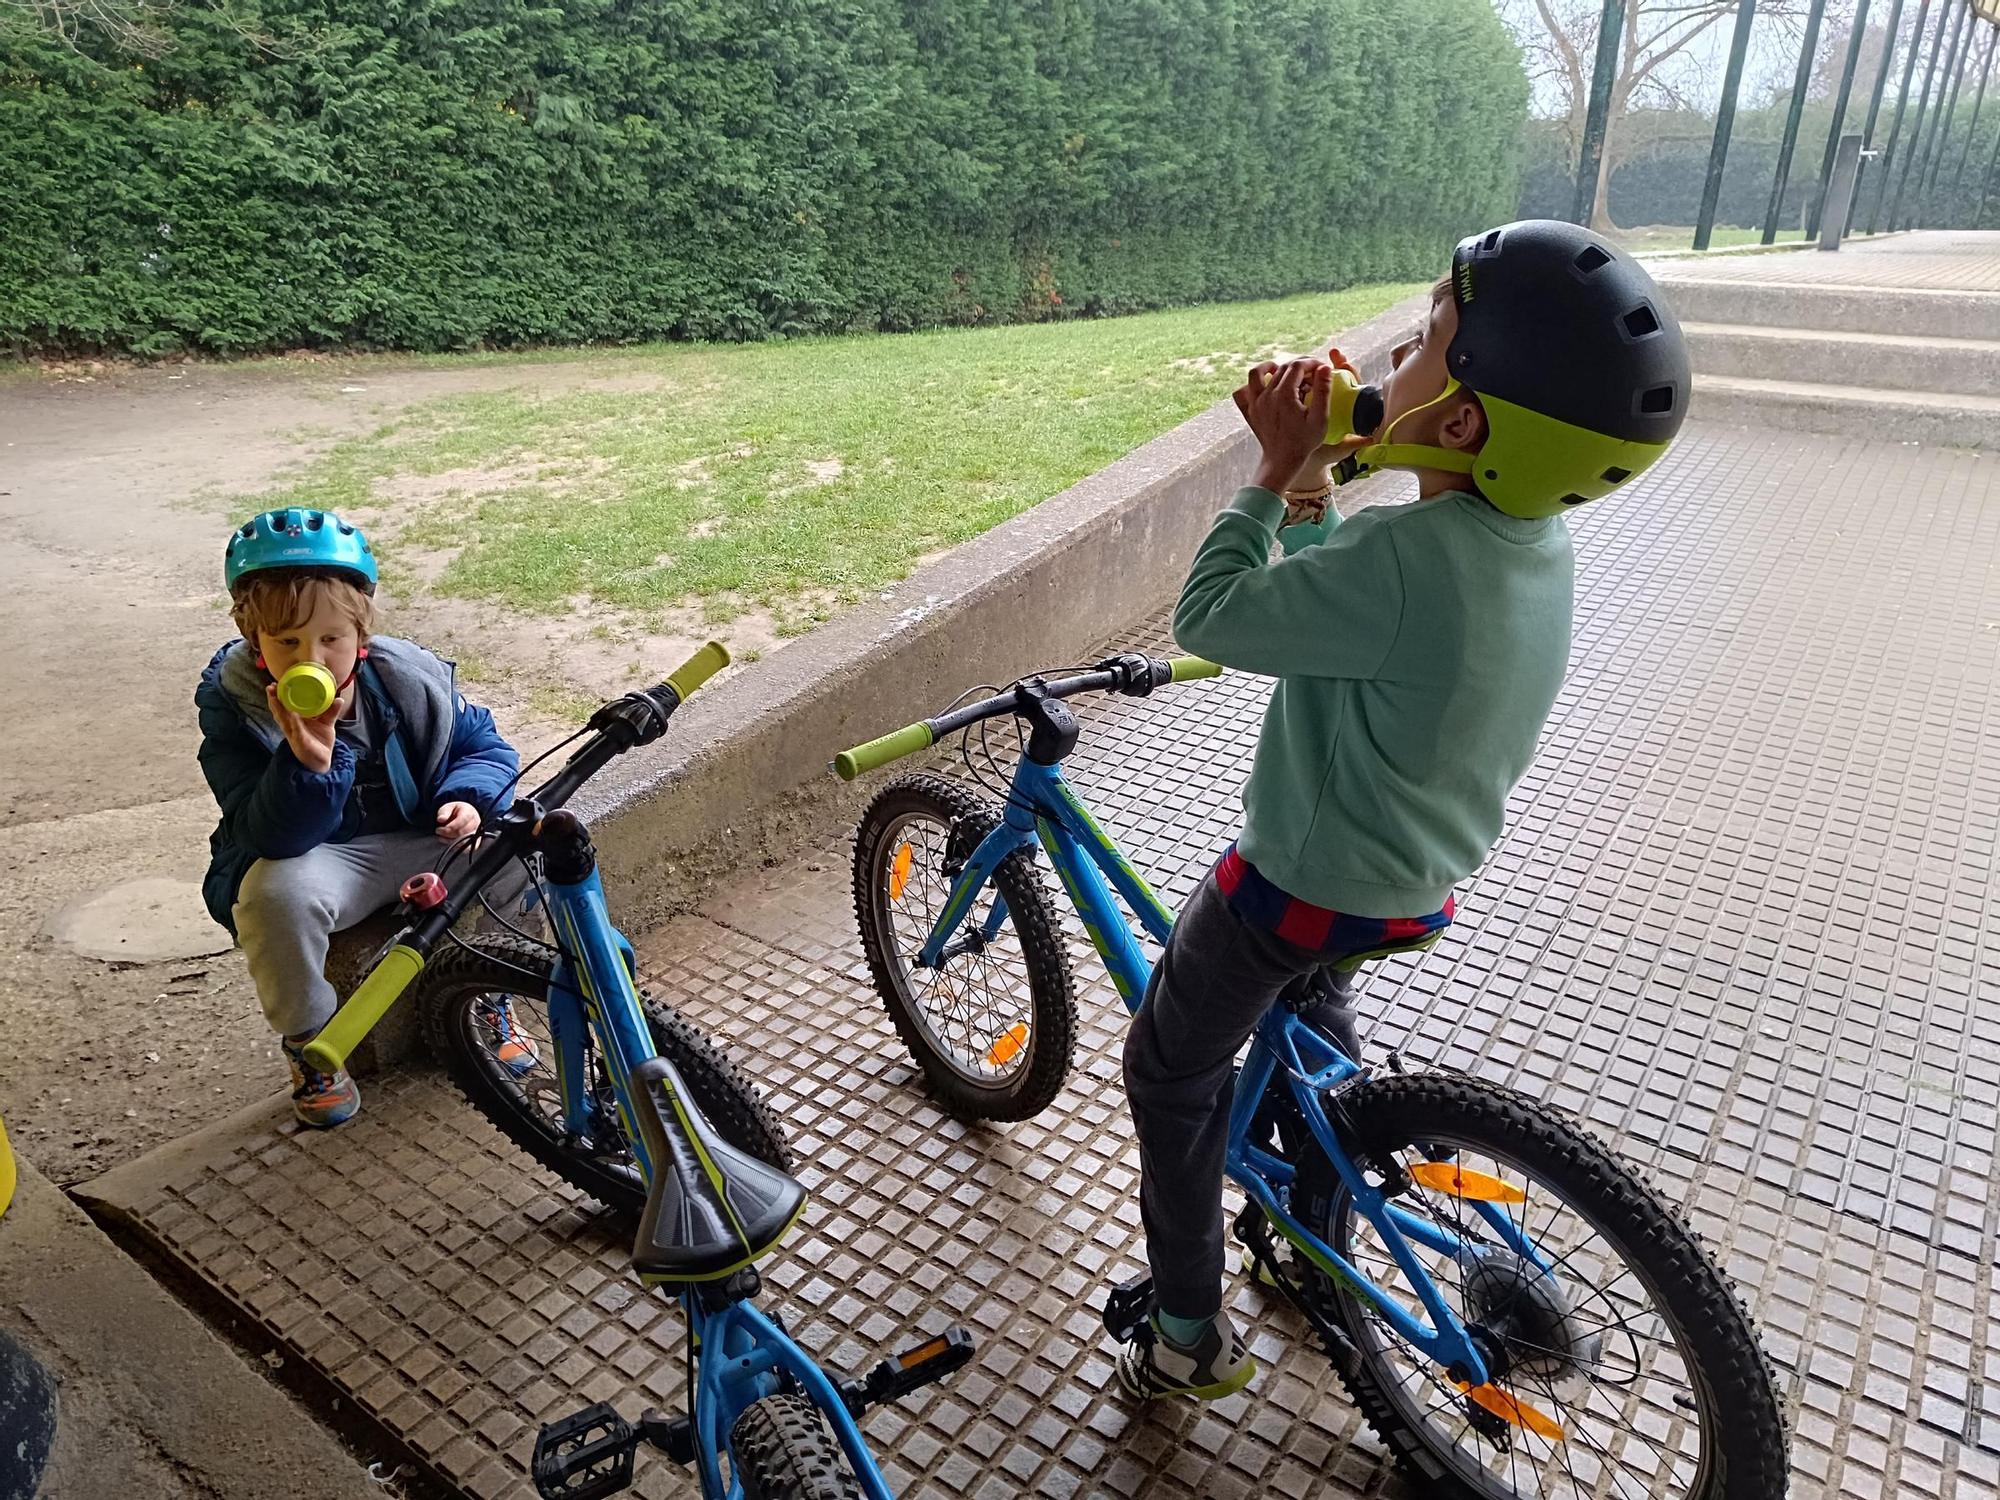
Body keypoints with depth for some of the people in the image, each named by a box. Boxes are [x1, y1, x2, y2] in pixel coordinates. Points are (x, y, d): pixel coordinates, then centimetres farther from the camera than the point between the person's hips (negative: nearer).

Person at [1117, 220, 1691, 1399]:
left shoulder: (1412, 552, -34)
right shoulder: (1536, 537, -5)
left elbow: (1213, 618, -23)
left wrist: (1278, 474, -15)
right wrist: (1313, 475, -6)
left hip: (1302, 883, -8)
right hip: (1417, 881, 9)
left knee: (1173, 1072, 14)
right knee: (1307, 1010, 36)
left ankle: (1192, 1333, 28)